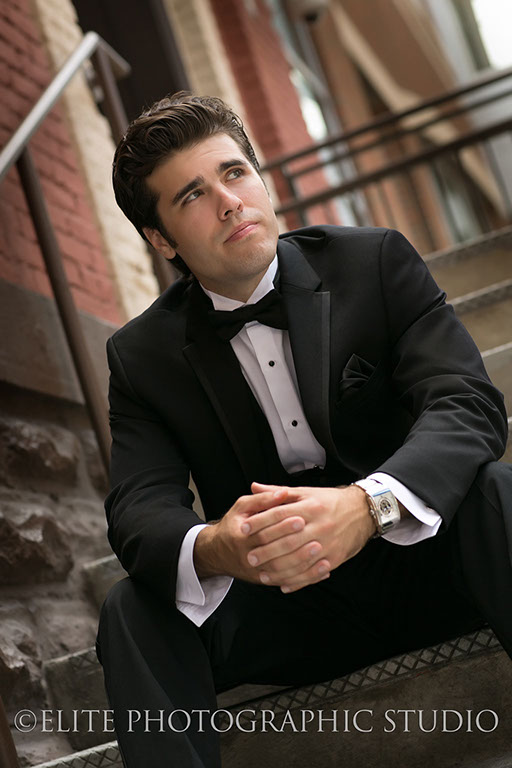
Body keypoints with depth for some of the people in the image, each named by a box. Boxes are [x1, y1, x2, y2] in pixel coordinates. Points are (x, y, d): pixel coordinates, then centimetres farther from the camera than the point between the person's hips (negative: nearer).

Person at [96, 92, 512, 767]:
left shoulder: (376, 262, -5)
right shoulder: (143, 355, 0)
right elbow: (138, 510, -10)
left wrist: (368, 504, -39)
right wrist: (212, 549, -37)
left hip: (420, 559, -1)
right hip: (288, 604, 1)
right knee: (135, 611, -24)